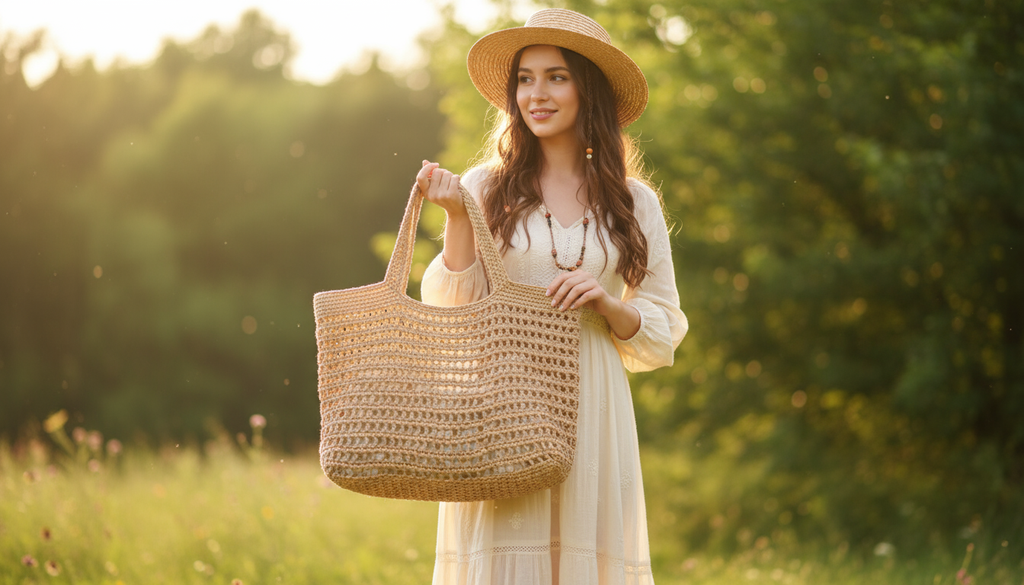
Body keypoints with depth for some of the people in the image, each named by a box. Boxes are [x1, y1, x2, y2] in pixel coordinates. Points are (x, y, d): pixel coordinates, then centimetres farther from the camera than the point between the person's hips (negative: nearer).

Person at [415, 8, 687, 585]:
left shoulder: (635, 203, 9)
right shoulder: (485, 188, 5)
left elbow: (663, 336, 11)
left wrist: (607, 304, -7)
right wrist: (457, 216, -7)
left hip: (592, 411, 1)